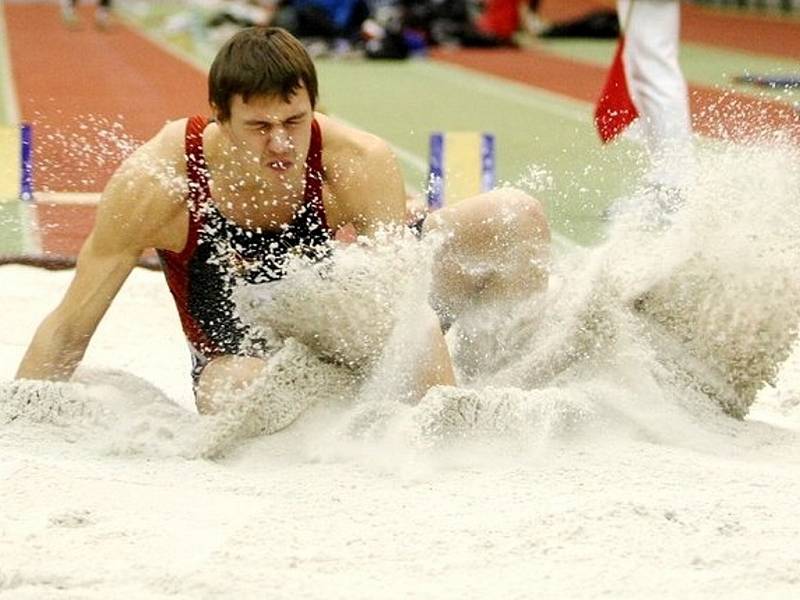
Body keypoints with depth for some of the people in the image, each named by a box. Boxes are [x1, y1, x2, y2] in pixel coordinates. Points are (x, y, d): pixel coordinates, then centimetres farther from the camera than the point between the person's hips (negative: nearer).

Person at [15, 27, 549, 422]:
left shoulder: (361, 166, -28)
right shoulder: (155, 184, -29)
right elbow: (68, 330, -20)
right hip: (246, 354, -2)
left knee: (513, 216, -14)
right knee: (232, 390, -41)